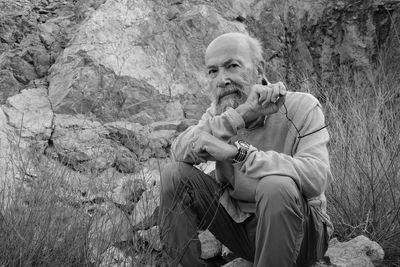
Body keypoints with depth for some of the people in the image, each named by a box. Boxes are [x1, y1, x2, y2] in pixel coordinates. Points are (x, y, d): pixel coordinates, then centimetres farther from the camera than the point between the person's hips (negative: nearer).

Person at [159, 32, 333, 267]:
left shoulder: (301, 107, -14)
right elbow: (180, 151, -19)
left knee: (276, 185, -36)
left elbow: (317, 176, -31)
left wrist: (236, 151, -36)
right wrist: (242, 113, -31)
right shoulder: (218, 111, 1)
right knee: (175, 174, -11)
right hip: (238, 224, 4)